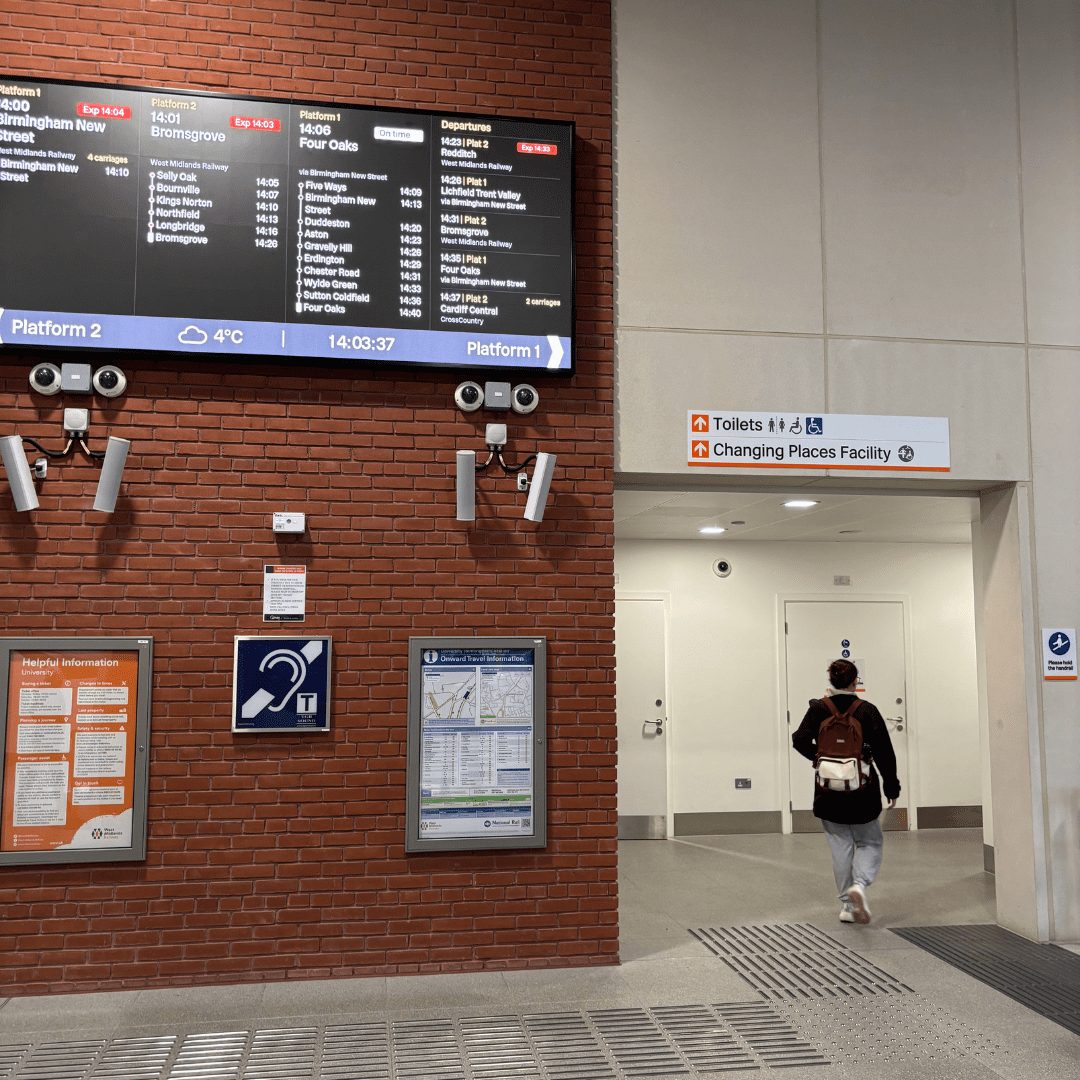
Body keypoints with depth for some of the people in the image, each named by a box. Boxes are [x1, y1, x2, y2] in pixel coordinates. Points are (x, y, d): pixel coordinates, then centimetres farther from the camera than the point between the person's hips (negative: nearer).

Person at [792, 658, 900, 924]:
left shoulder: (818, 709, -3)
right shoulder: (867, 710, -6)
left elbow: (800, 740, -9)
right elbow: (884, 751, -4)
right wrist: (891, 787, 5)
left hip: (829, 792, 2)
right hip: (863, 792, -1)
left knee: (841, 848, 11)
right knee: (870, 843, 15)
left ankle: (847, 905, 15)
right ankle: (860, 884, -10)